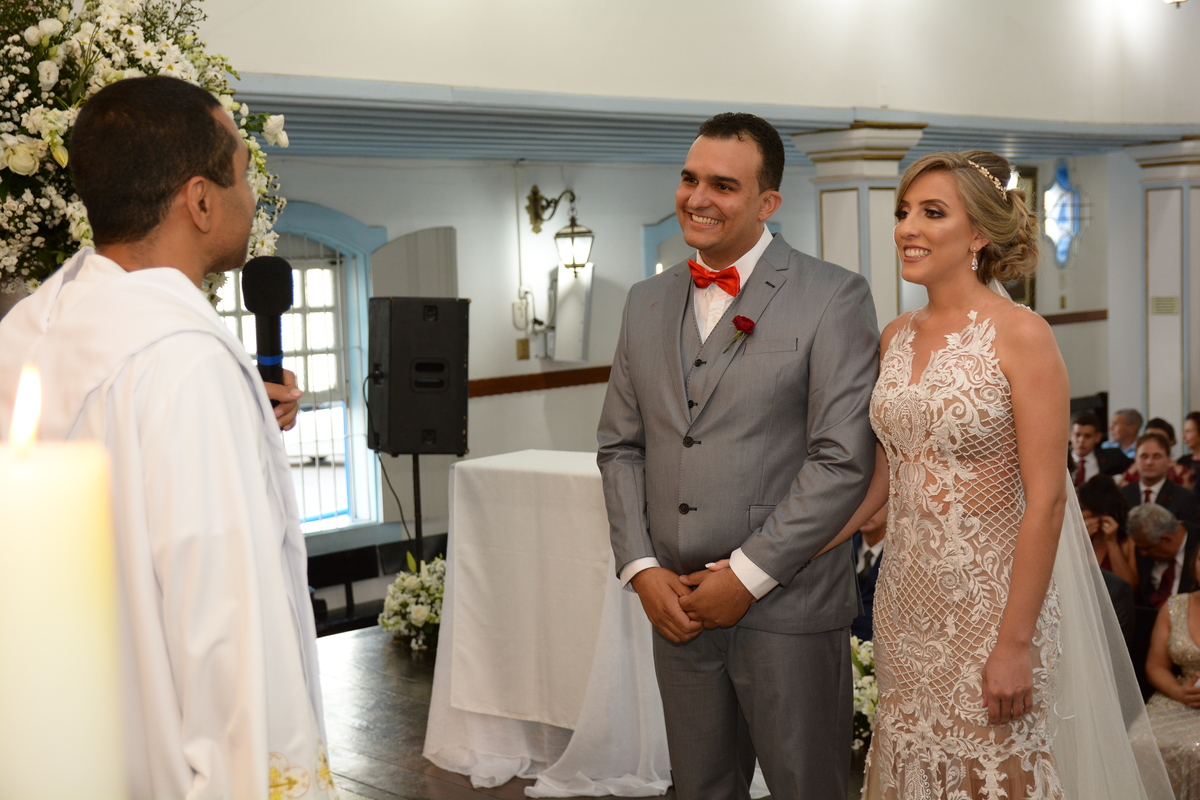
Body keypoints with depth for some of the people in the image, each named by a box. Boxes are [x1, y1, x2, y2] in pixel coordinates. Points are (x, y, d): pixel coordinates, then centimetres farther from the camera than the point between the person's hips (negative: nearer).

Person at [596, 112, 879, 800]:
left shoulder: (833, 298, -7)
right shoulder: (647, 302, 11)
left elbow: (843, 459, -13)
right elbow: (620, 446, 13)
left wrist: (746, 576, -14)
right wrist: (641, 568, 0)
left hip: (788, 607, -5)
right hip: (677, 607, 5)